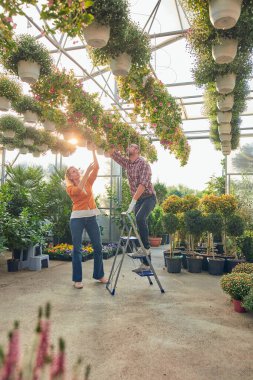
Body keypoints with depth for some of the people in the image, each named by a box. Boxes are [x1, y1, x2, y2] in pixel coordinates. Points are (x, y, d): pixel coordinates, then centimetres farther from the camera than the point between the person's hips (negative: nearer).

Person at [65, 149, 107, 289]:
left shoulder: (88, 182, 12)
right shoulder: (70, 188, 2)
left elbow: (96, 167, 4)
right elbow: (79, 190, -20)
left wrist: (93, 151, 1)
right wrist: (87, 172, -20)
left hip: (91, 217, 4)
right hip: (77, 218, -4)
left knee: (98, 247, 7)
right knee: (77, 248, 0)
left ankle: (99, 275, 22)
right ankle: (77, 279, 10)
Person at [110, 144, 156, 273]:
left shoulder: (144, 163, -13)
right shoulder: (127, 163, 10)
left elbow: (143, 183, -24)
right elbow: (113, 154, 14)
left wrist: (133, 201, -31)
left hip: (148, 197, -6)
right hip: (137, 200, 7)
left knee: (140, 218, -33)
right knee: (141, 223, 3)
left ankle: (146, 248, -18)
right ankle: (146, 263, 7)